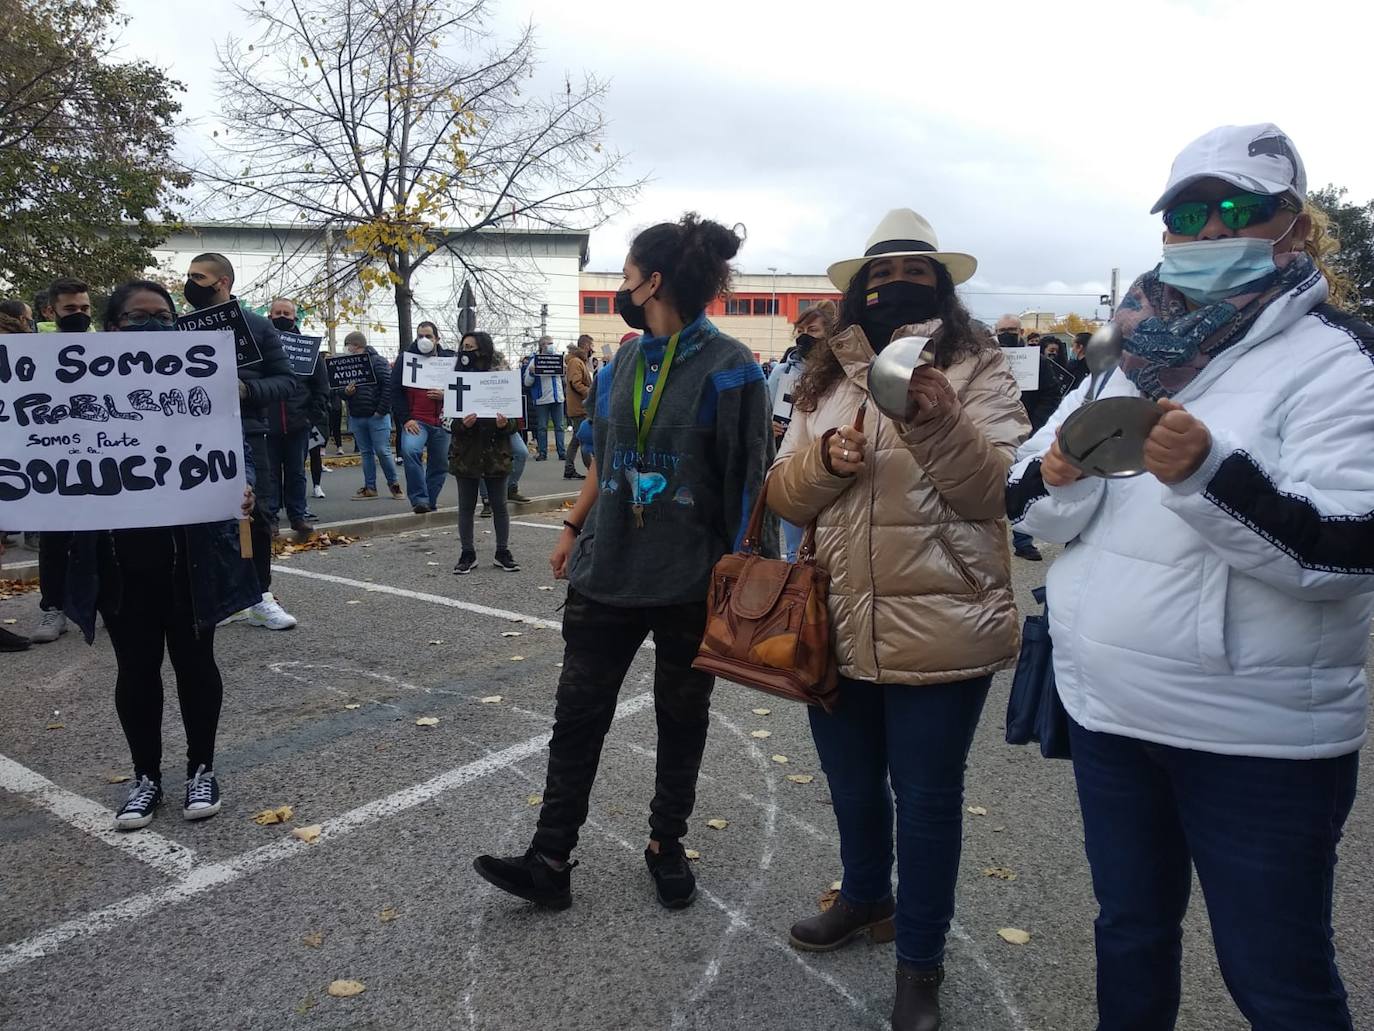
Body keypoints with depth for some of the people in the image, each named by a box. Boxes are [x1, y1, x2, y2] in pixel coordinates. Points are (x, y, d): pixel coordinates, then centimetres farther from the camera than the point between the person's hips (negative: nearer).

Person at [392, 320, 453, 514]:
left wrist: (445, 395, -9)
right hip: (415, 420, -3)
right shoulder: (405, 358, 2)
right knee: (409, 450, -28)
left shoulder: (449, 359, 8)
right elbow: (396, 391, 0)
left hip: (441, 421, 3)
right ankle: (419, 499, -21)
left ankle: (430, 503, 22)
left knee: (440, 465, 5)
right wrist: (405, 419, -10)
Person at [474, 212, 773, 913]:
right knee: (577, 713, 7)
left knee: (681, 717, 13)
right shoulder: (622, 364, 7)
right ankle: (550, 860, 16)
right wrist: (574, 528, 14)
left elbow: (745, 480, -11)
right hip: (607, 569, 6)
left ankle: (666, 845, 32)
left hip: (691, 582, -5)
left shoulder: (728, 369, -11)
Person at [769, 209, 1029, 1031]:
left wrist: (940, 422, -27)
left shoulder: (979, 369, -3)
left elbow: (999, 490, -12)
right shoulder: (826, 378, 9)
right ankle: (865, 897, 49)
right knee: (852, 784, 22)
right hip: (837, 626, 5)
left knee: (926, 797, 9)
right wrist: (825, 456, -14)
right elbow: (785, 496, 6)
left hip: (939, 630, -4)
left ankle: (921, 963, 30)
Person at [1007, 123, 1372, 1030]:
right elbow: (1032, 508, 6)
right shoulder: (1132, 353, 9)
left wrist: (1205, 471, -35)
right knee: (1131, 930, 22)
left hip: (1258, 734, -5)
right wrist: (1059, 473, -16)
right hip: (1108, 708, 5)